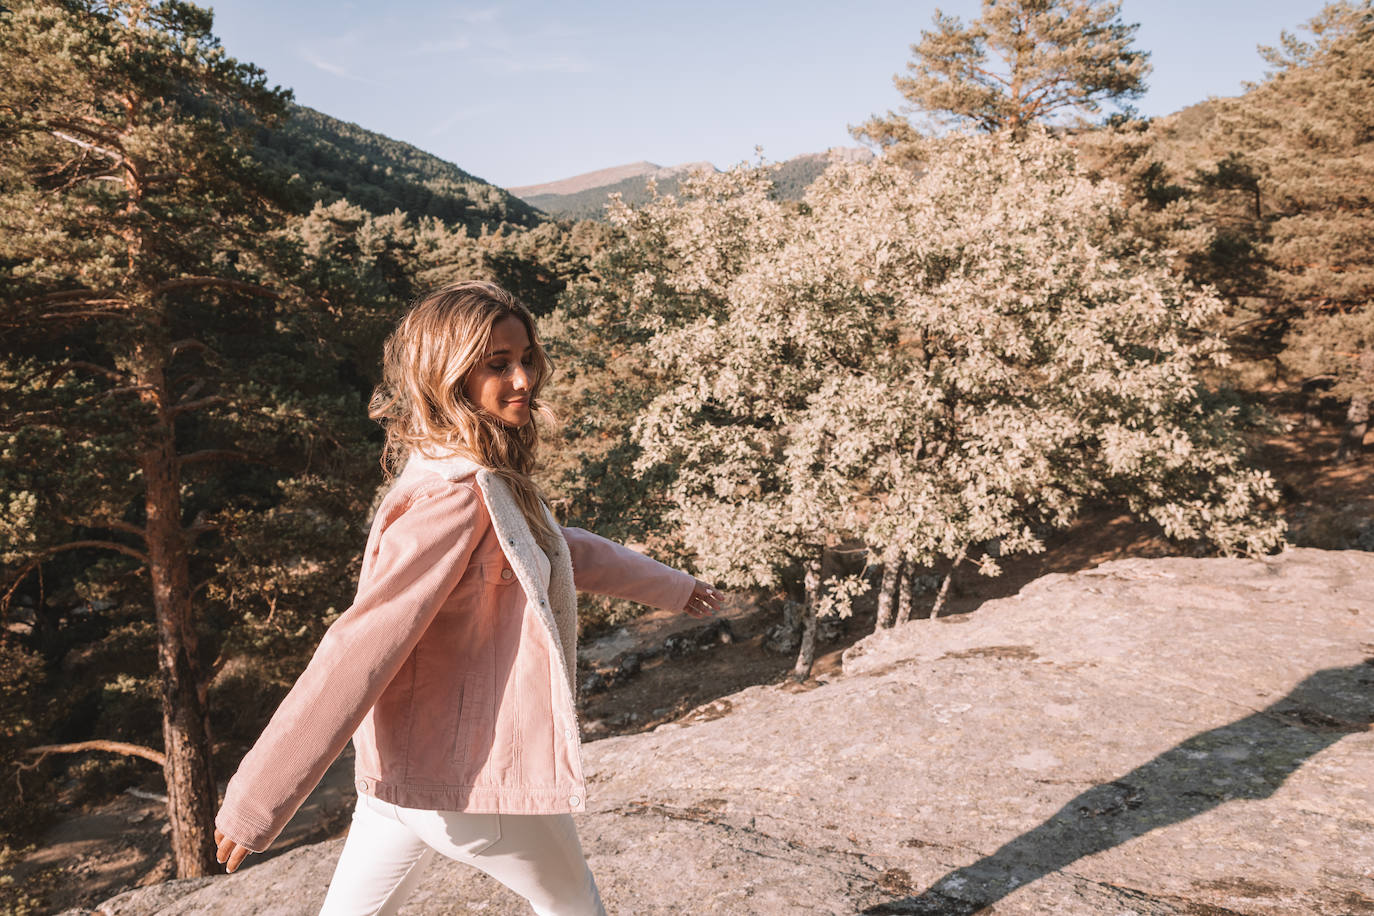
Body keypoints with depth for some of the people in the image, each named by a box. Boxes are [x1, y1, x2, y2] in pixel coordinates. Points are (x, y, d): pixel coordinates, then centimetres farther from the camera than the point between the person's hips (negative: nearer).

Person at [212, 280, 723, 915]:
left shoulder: (491, 481, 5)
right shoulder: (455, 496, -25)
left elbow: (562, 550, 21)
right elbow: (360, 647, -27)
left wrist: (671, 586, 31)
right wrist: (255, 801, -24)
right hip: (467, 778, -8)